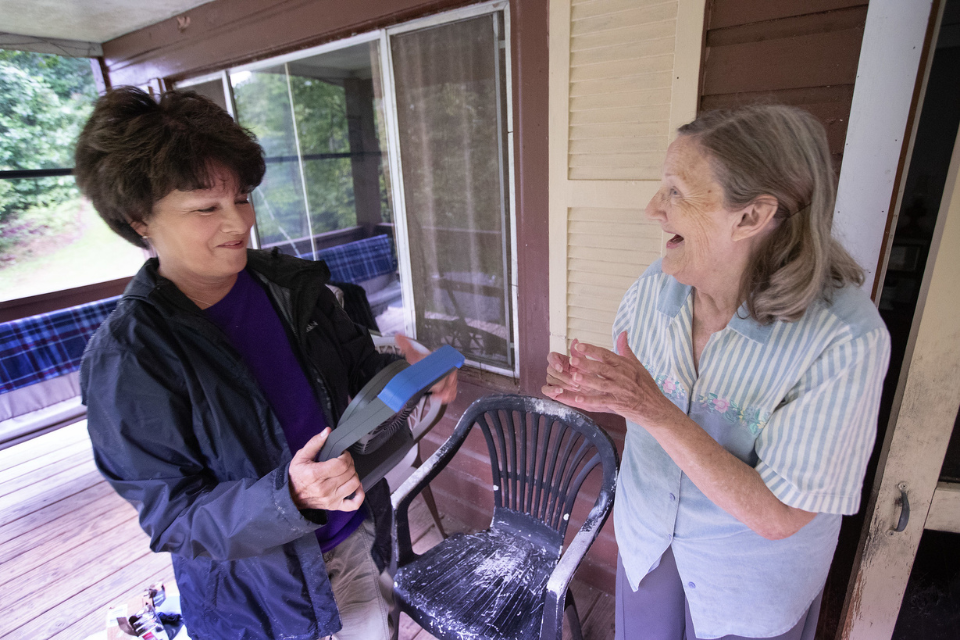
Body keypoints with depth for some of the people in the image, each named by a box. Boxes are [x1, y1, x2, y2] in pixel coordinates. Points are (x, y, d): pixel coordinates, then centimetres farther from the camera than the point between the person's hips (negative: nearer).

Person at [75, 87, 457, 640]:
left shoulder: (289, 283, -8)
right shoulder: (125, 360, -23)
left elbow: (360, 364, 1)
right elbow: (172, 519, -19)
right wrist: (289, 496, -37)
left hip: (356, 534, 4)